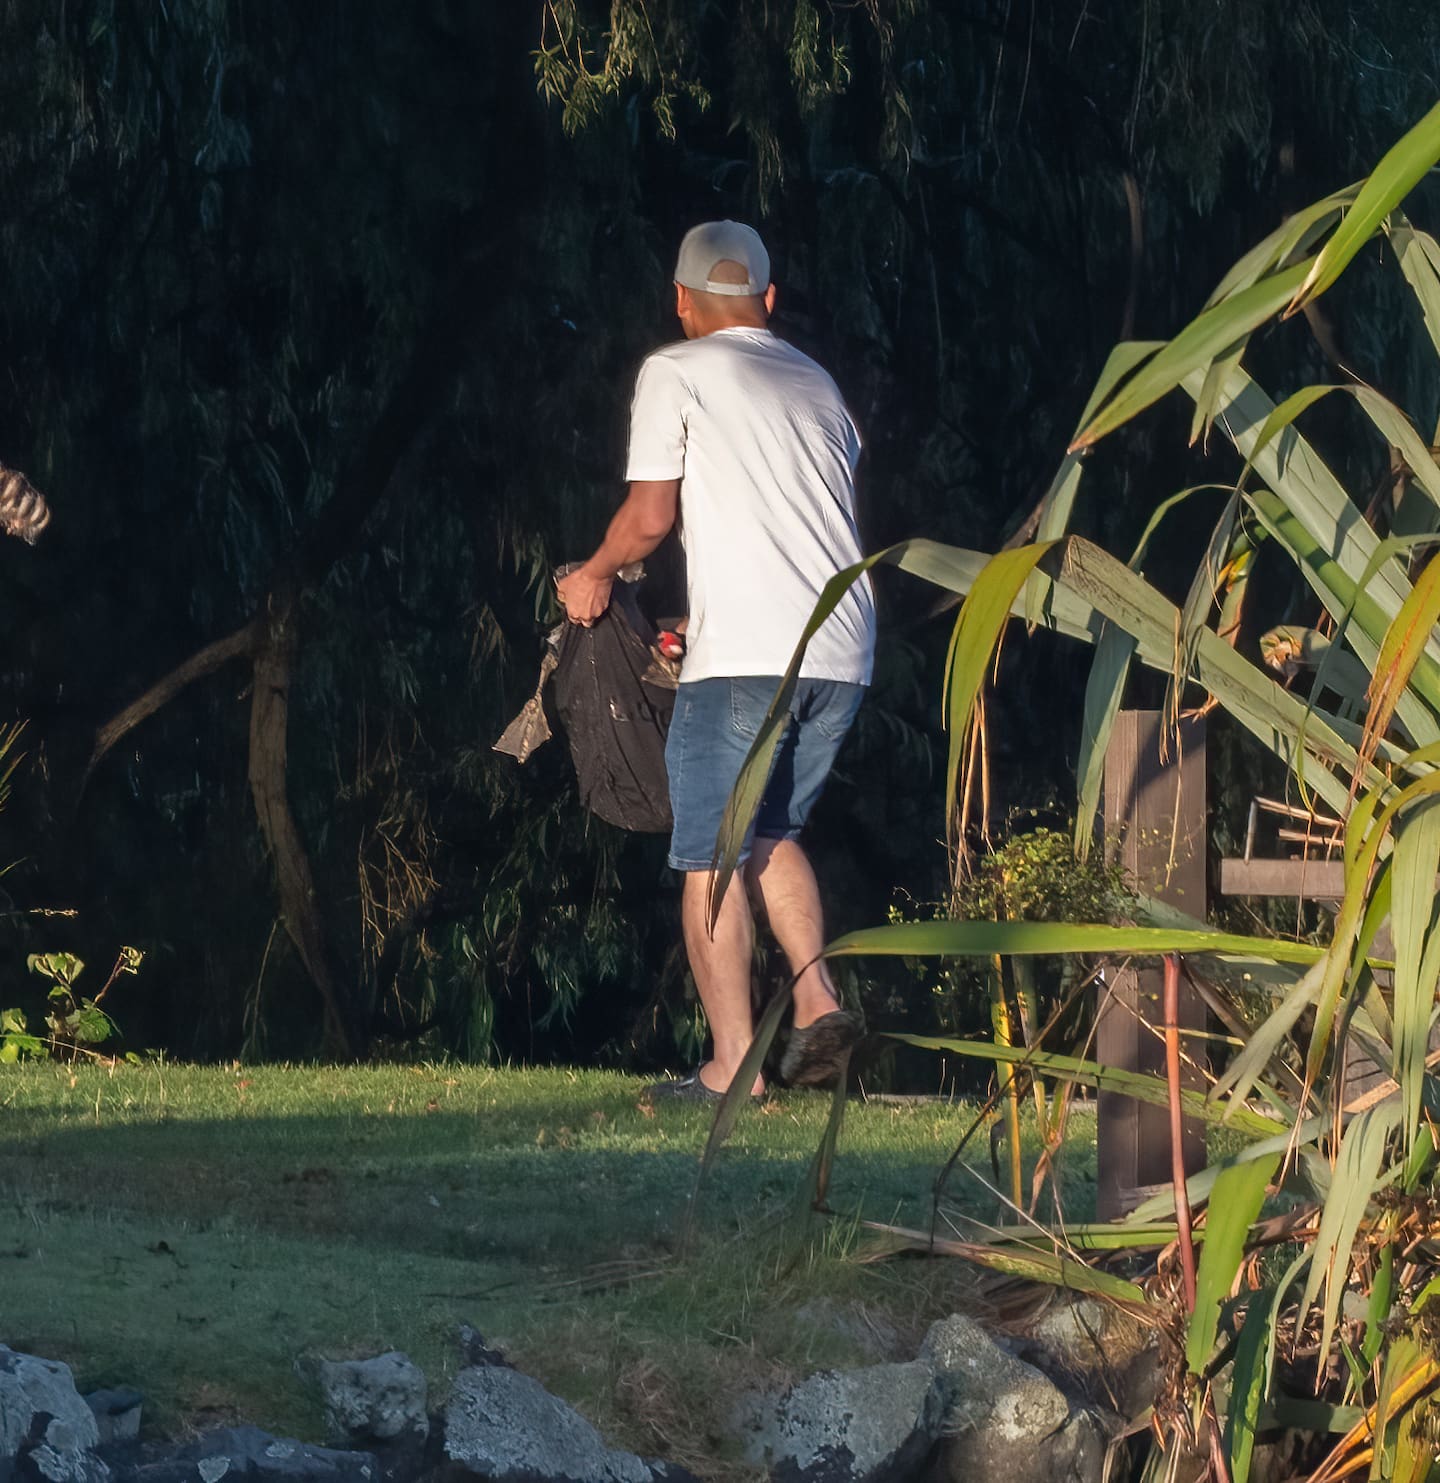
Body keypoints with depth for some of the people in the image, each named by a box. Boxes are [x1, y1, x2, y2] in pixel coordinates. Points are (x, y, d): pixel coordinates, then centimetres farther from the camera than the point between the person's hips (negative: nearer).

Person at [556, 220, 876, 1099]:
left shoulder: (675, 373, 3)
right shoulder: (818, 384, 20)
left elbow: (652, 515, -3)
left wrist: (595, 575, 16)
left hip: (744, 654, -6)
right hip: (843, 654, 6)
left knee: (713, 855, 0)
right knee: (771, 831, 21)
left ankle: (733, 1065, -5)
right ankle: (818, 1003, 2)